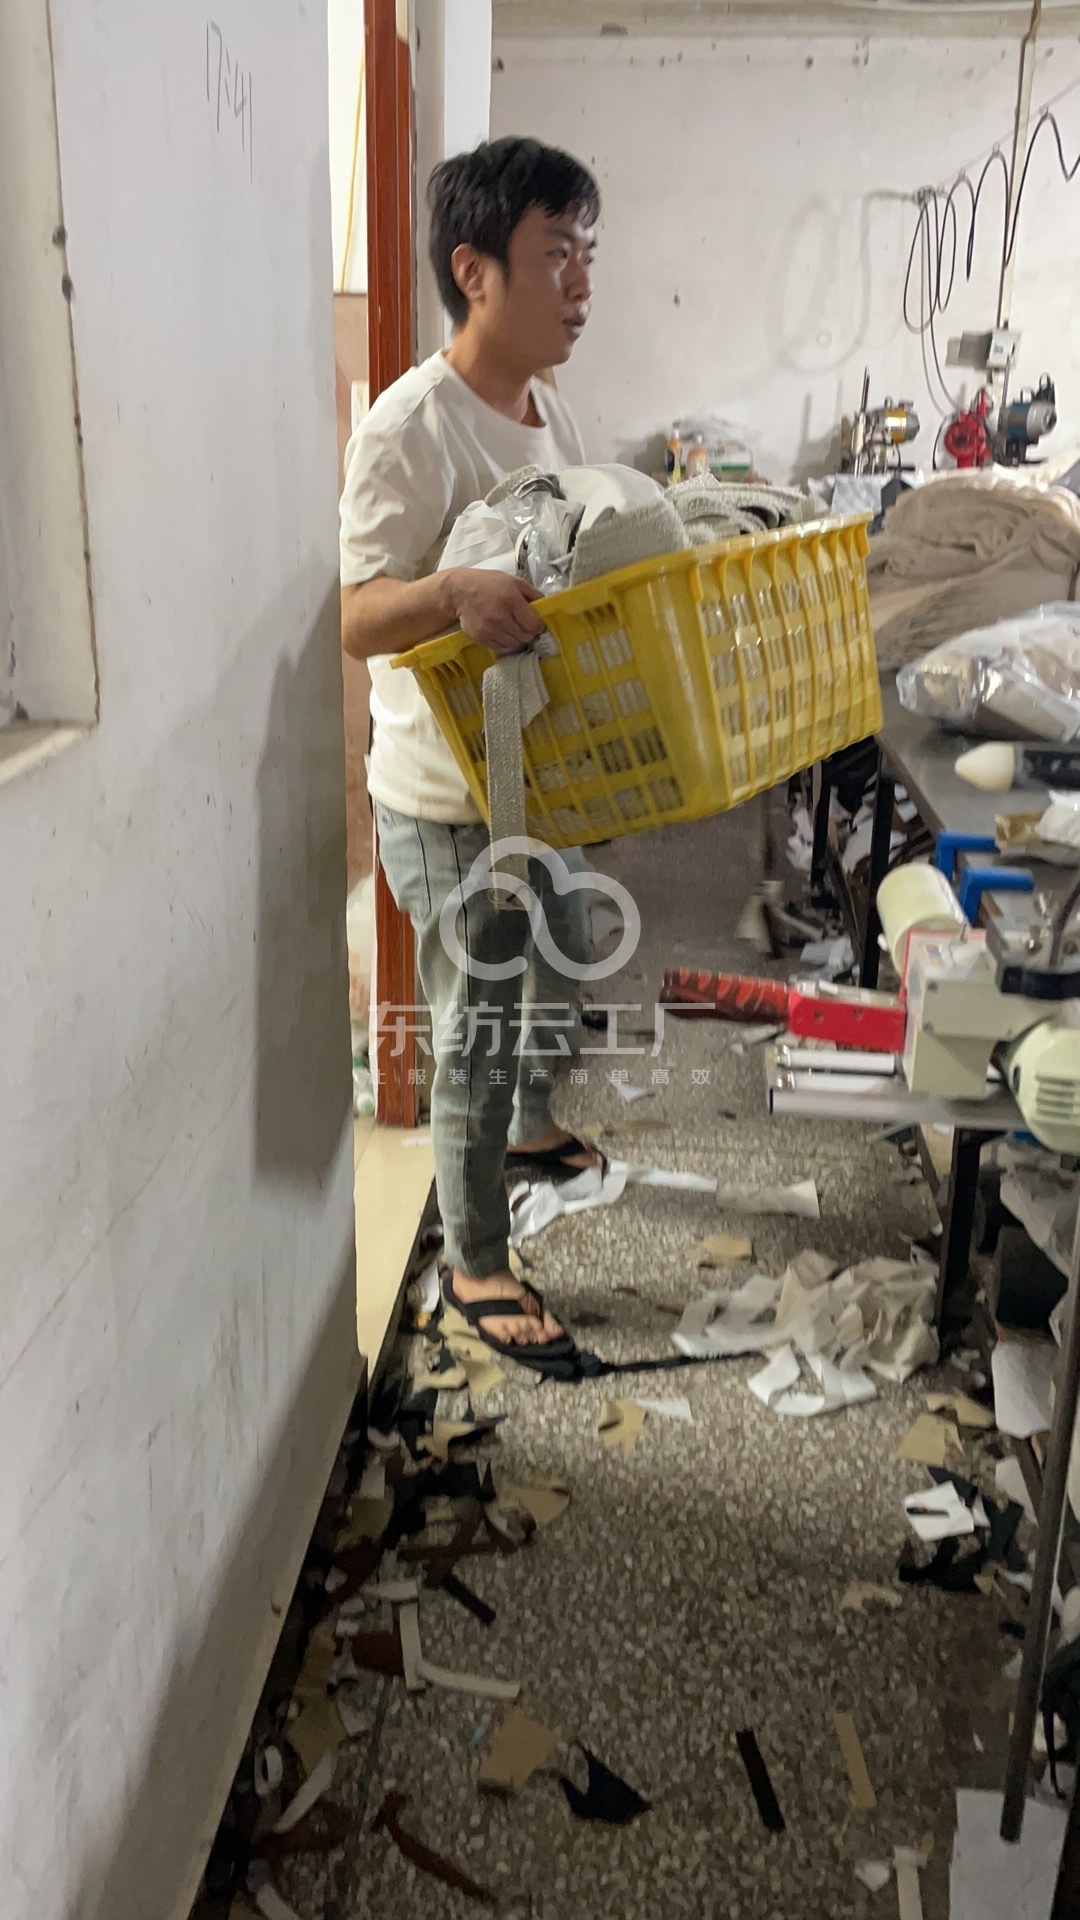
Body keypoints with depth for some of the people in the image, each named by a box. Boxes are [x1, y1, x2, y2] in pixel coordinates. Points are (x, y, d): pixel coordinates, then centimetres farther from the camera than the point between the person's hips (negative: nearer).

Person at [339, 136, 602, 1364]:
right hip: (450, 798, -9)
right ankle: (475, 1267, 22)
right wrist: (453, 594, -44)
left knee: (555, 966, 27)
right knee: (480, 1025, 3)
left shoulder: (548, 411, 7)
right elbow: (355, 618, -25)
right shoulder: (409, 429, -21)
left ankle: (525, 1129, 54)